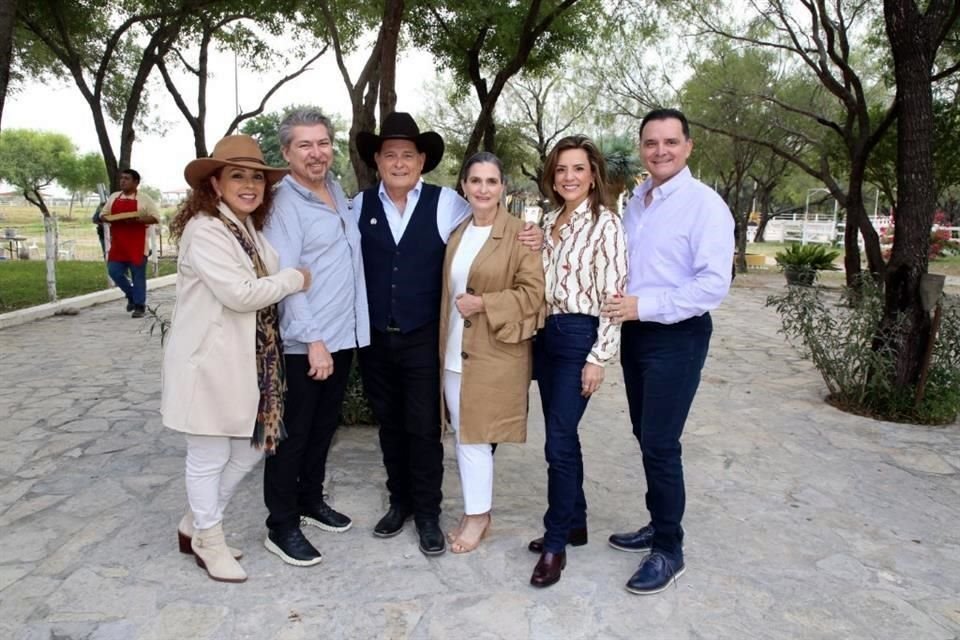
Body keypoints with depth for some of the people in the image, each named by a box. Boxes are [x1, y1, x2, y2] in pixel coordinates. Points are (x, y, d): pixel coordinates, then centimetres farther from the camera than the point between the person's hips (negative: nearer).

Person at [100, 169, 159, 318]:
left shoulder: (144, 199, -1)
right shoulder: (113, 197, 13)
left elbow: (155, 218, -4)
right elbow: (102, 215, 18)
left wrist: (137, 220, -19)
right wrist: (110, 219, -6)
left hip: (137, 245, -5)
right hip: (117, 244, 5)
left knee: (138, 275, -1)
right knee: (114, 271, 2)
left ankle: (139, 305, 8)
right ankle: (131, 295, 25)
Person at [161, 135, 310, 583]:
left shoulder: (251, 229, 13)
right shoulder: (204, 230, -16)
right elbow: (239, 293, -23)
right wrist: (296, 278, -13)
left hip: (247, 361, 9)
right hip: (208, 361, -9)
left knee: (248, 450, 16)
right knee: (209, 455, 6)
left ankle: (195, 524, 35)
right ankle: (208, 541, 27)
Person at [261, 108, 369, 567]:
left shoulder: (337, 190, 10)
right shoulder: (284, 202, -12)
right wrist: (314, 340, -22)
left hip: (344, 336, 7)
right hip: (304, 344, -7)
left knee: (323, 427, 19)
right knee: (293, 434, 4)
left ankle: (311, 502, 36)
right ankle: (281, 527, 17)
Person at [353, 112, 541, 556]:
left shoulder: (446, 204, -4)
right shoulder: (359, 205, 3)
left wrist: (531, 239, -18)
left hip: (424, 340, -3)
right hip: (374, 339, 3)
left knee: (424, 428, 4)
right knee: (389, 424, 15)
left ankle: (427, 514, 22)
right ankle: (400, 501, 34)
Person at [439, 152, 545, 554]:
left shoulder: (519, 233, -9)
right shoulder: (456, 232, 12)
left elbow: (534, 292, -13)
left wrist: (483, 303, -17)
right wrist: (443, 343, 13)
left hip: (495, 353, -6)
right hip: (455, 350, 7)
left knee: (475, 435, 0)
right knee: (462, 434, 13)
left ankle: (478, 516, 18)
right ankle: (475, 511, 28)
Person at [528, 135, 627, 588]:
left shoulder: (605, 223, -10)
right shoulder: (550, 222, 11)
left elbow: (614, 295, -14)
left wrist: (599, 357, -16)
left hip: (579, 337, -7)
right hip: (546, 334, 8)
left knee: (559, 442, -6)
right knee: (562, 437, 14)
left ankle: (556, 543, 8)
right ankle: (574, 524, 28)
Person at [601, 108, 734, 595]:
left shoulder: (704, 204, -13)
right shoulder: (634, 202, 10)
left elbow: (713, 285, -20)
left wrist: (643, 305, -20)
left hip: (677, 337, -7)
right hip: (634, 333, 7)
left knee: (660, 443, -3)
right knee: (646, 437, 16)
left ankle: (668, 550, 15)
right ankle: (658, 524, 34)